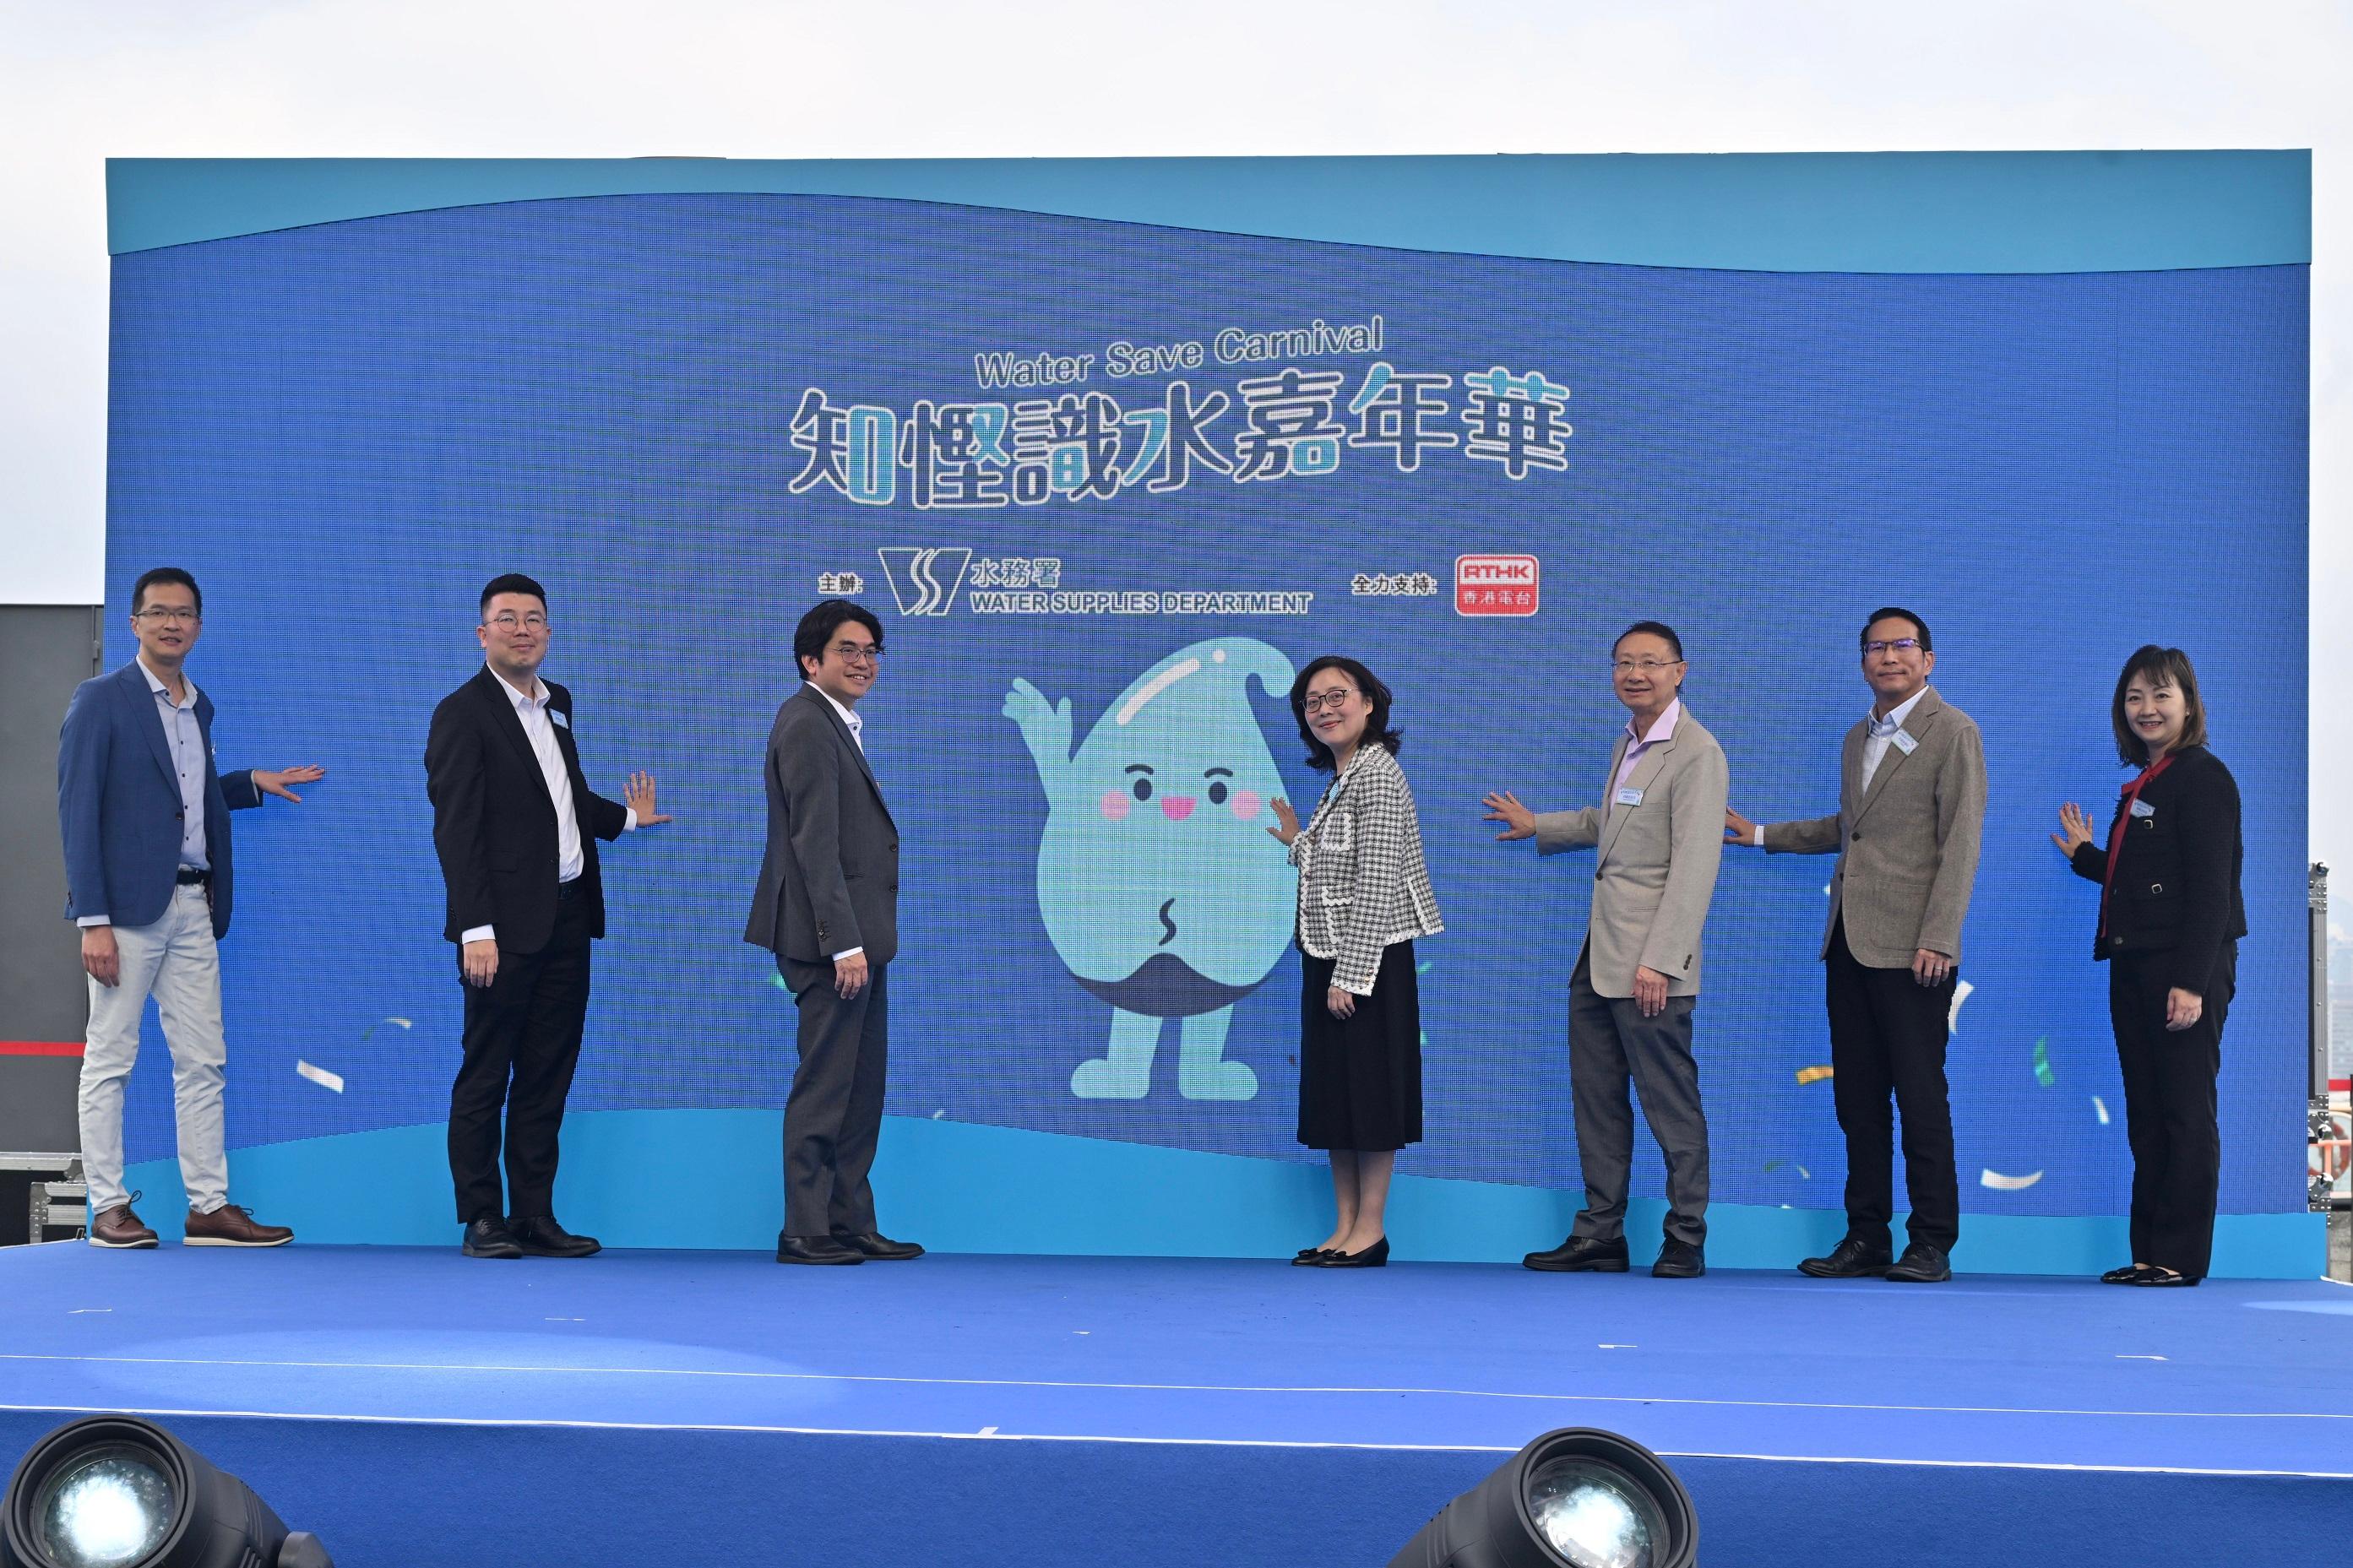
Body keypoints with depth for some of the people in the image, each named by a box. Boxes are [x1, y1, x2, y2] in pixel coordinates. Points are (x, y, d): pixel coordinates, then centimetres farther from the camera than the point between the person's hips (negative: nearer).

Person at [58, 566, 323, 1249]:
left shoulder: (198, 707, 16)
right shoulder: (100, 700, -5)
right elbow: (78, 811, -9)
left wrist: (253, 783, 12)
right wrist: (92, 921, -15)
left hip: (192, 906, 7)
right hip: (128, 906, -7)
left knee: (203, 1061, 6)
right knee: (110, 1058, -1)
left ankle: (209, 1206, 10)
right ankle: (108, 1209, 4)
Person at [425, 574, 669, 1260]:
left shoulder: (555, 705, 14)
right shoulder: (463, 714, -8)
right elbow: (456, 829, -14)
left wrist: (624, 816, 21)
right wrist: (475, 929, -19)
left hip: (567, 917, 7)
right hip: (507, 924, -7)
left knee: (548, 1074, 9)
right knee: (485, 1074, 1)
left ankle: (534, 1216, 15)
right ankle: (481, 1221, 7)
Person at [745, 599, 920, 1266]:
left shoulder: (840, 725, 18)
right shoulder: (808, 726, -13)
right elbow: (815, 843, -19)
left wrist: (861, 939, 15)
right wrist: (844, 943, -22)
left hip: (856, 935, 10)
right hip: (831, 939, -10)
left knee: (862, 1087, 12)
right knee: (824, 1085, -6)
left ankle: (851, 1223, 17)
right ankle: (805, 1231, -1)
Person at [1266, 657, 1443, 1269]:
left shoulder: (1377, 774, -14)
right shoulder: (1340, 778, 14)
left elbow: (1376, 883, -19)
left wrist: (1351, 975, -20)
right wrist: (1298, 842, 10)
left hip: (1368, 960, -10)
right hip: (1328, 959, 10)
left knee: (1369, 1090, -4)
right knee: (1331, 1091, 10)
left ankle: (1371, 1229, 2)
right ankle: (1345, 1228, 16)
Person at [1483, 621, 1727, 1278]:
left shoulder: (1696, 754, -13)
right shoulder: (1628, 743, 15)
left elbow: (1694, 866, -19)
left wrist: (1659, 961, -23)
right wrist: (1538, 826, 38)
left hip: (1650, 966, -9)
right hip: (1598, 955, 9)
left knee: (1670, 1104, -1)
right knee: (1596, 1098, 12)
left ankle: (1685, 1242, 8)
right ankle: (1600, 1235, 19)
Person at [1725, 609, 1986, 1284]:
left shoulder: (1953, 732, -4)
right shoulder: (1857, 739, 19)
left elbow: (1960, 843, -10)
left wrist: (1937, 940, -17)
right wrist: (1764, 835, 31)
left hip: (1910, 949, -7)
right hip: (1848, 944, 7)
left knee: (1920, 1096, -5)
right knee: (1857, 1097, 8)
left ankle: (1932, 1245, 1)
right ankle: (1867, 1239, 13)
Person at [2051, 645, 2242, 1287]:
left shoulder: (2203, 777, -9)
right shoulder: (2142, 784, 17)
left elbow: (2209, 889, -15)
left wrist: (2192, 982, -20)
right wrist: (2085, 855, 21)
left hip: (2185, 968, -9)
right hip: (2134, 967, 9)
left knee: (2185, 1112, -4)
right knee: (2146, 1114, 10)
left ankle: (2181, 1255, 0)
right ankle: (2150, 1252, 14)